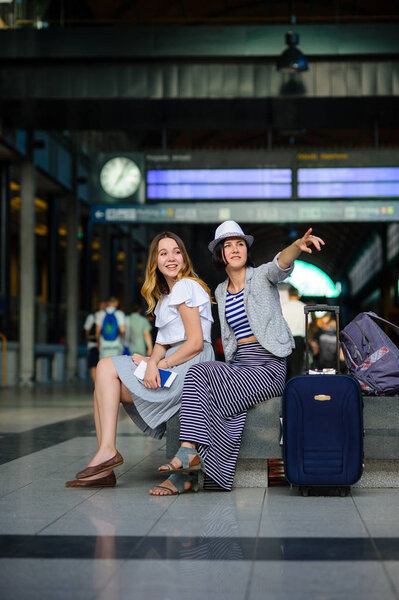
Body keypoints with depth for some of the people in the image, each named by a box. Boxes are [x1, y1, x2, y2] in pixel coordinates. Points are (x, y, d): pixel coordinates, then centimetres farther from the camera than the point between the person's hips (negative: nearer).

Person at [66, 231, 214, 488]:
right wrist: (152, 362, -8)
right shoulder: (166, 295, 23)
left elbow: (196, 342, -17)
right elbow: (164, 342, 14)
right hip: (175, 364, 9)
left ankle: (107, 450, -14)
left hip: (191, 366, -9)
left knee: (107, 367, -12)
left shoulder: (185, 287, -8)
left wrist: (161, 365, -13)